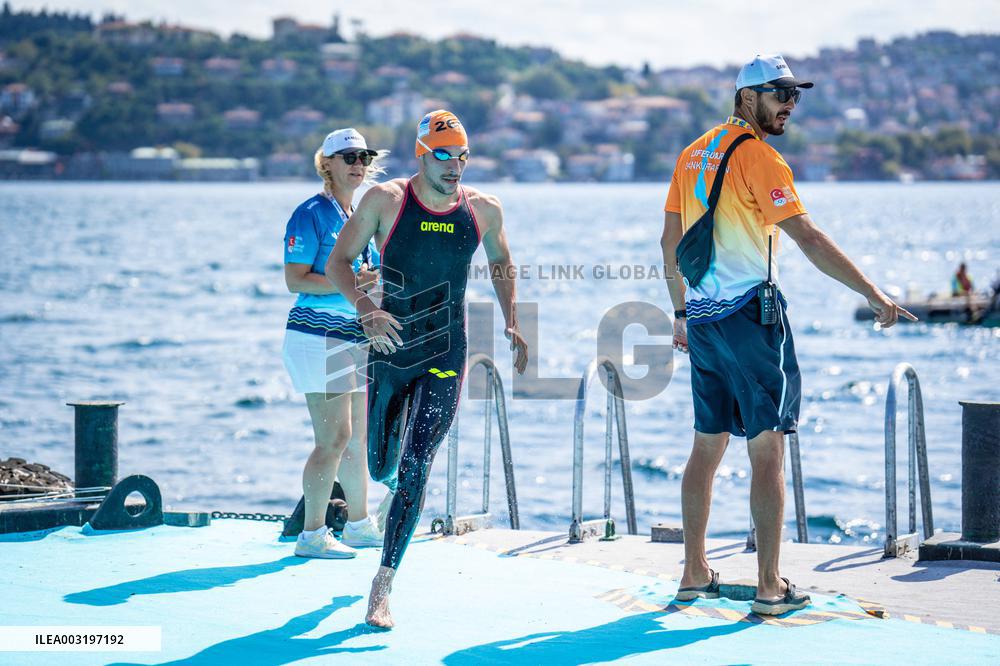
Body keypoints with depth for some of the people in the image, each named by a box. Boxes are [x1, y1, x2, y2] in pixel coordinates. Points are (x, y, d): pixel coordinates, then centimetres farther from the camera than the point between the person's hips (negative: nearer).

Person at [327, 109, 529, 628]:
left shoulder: (483, 210, 0)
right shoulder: (385, 201, -7)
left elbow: (502, 266, 19)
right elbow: (338, 262, -6)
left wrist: (510, 323, 6)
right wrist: (365, 308, -23)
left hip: (444, 356, 0)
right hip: (388, 349, 0)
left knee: (415, 470, -12)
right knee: (381, 469, 12)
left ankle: (382, 587, -9)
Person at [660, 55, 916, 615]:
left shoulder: (696, 153, 13)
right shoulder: (758, 157, -12)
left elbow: (670, 241, 17)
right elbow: (809, 238, -20)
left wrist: (682, 312, 24)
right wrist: (874, 295, -19)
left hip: (702, 318, 8)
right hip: (751, 315, -8)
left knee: (708, 447, 14)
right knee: (768, 450, -5)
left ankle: (696, 574, 18)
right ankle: (771, 587, -6)